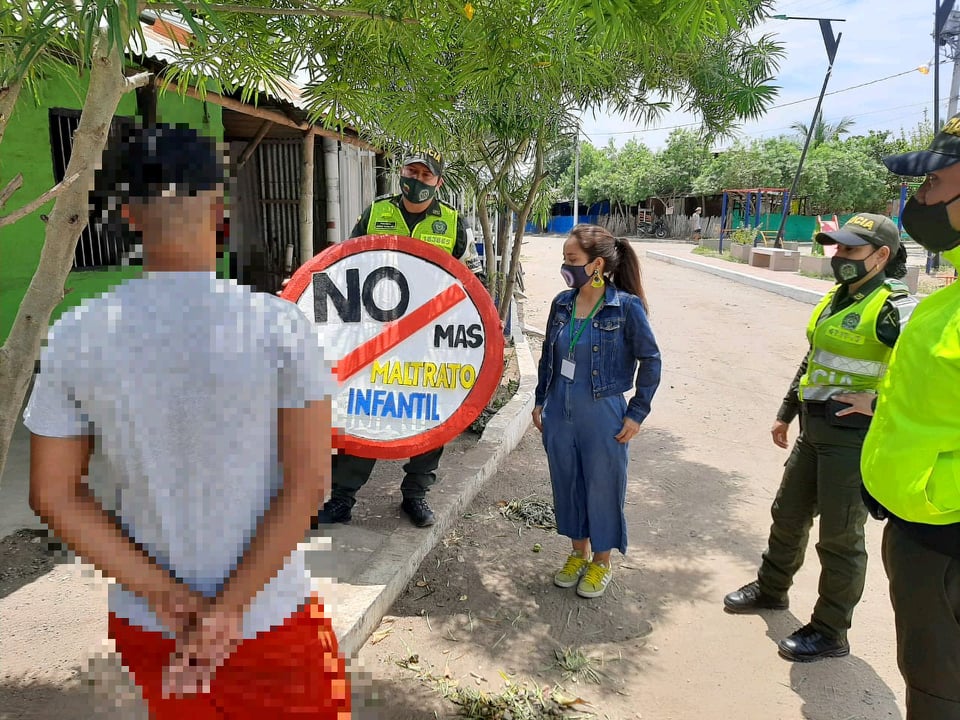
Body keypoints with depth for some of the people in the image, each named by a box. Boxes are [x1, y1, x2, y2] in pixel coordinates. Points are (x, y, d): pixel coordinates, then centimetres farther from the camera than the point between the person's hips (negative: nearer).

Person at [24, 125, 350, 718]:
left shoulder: (74, 336, -9)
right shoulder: (279, 325, -18)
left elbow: (54, 493, -4)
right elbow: (309, 483, -18)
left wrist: (168, 599, -7)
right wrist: (230, 609, -12)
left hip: (144, 622, 3)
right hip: (271, 622, -2)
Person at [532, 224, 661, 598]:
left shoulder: (626, 307, -13)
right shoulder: (562, 303, 0)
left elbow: (650, 360, -7)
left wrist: (637, 413, -8)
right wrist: (540, 402, 12)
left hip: (602, 415, -5)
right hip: (559, 413, 5)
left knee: (602, 487, 10)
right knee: (567, 484, 17)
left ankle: (602, 562, 32)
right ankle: (578, 553, 39)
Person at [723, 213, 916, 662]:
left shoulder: (893, 307, -17)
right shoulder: (835, 300, 10)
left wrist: (878, 401, -25)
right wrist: (786, 414, 22)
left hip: (854, 439, -8)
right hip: (814, 432, 9)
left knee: (840, 537, 5)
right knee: (788, 514, 21)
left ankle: (830, 633, 23)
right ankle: (771, 588, 44)